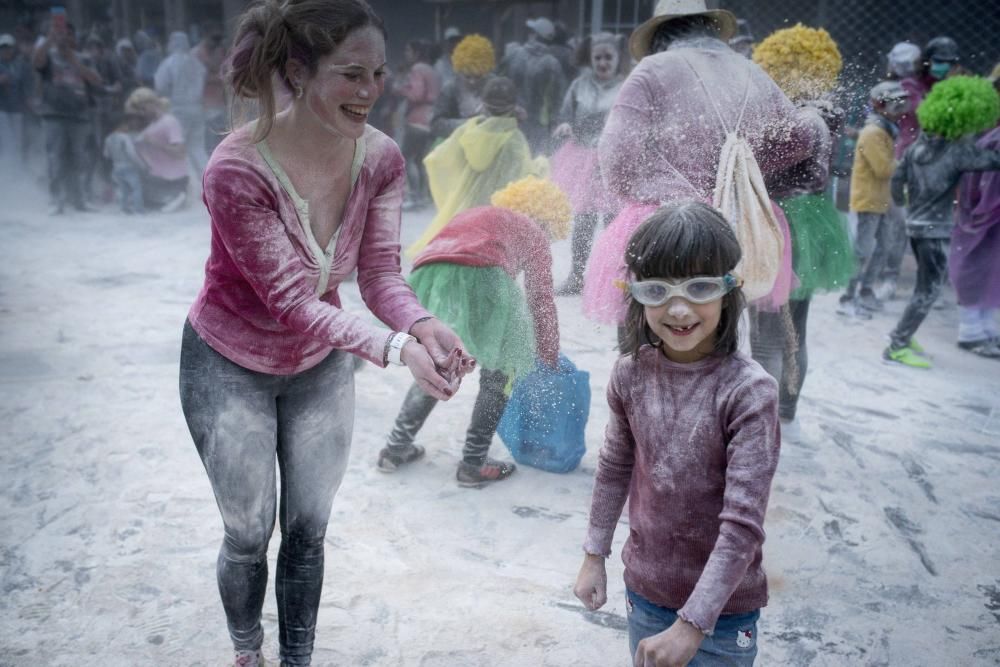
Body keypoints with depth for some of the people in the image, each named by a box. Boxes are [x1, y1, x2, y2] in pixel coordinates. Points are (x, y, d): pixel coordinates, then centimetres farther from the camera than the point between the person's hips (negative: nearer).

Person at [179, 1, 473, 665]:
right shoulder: (238, 170, -31)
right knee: (249, 534, 13)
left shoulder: (381, 157, -15)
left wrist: (422, 325, -36)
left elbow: (381, 271, -14)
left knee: (309, 531, 14)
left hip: (320, 365, 4)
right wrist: (398, 348, -40)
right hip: (232, 367, -4)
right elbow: (290, 300, -30)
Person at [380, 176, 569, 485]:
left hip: (427, 277, 5)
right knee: (498, 372, 16)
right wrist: (550, 361, 34)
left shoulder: (474, 215, 41)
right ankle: (473, 464, 14)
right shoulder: (534, 233, 26)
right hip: (479, 276, -5)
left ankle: (396, 447, 28)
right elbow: (541, 302, 24)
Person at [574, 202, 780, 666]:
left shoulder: (748, 390, -22)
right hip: (644, 590, 4)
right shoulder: (631, 373, -9)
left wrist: (691, 626, -23)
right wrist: (594, 556, 10)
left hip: (723, 607, -4)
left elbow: (742, 522, -23)